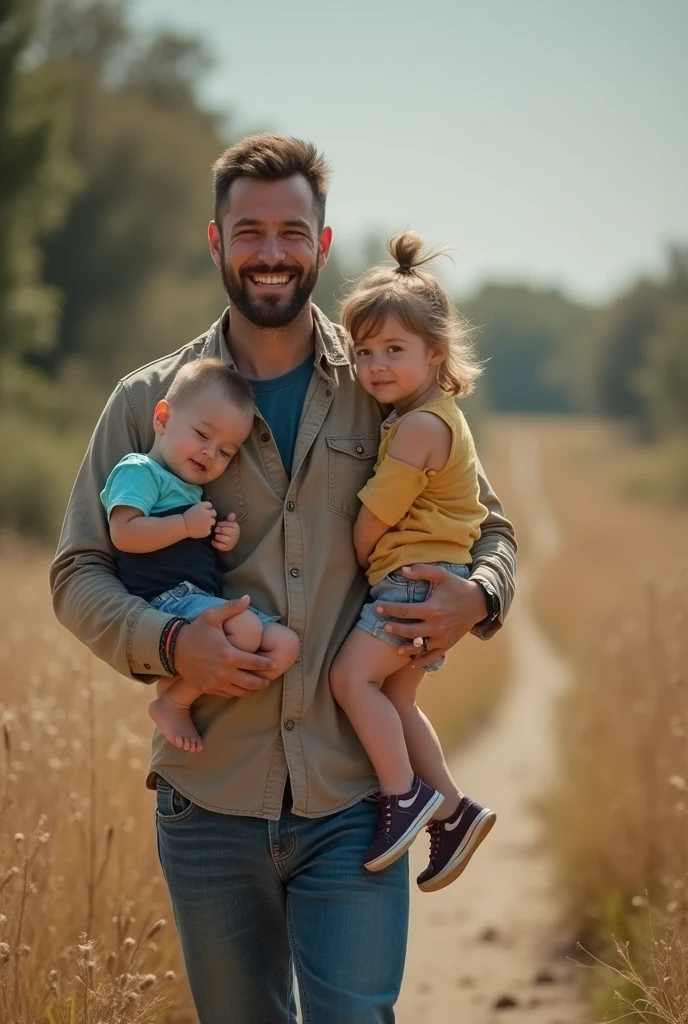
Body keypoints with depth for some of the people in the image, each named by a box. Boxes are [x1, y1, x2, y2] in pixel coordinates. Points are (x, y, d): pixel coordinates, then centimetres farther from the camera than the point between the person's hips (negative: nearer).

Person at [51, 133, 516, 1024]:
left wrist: (476, 595, -8)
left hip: (353, 799, -1)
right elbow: (78, 573, 4)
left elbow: (488, 526, 16)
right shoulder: (148, 403, 4)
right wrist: (166, 642, -15)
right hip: (209, 802, 1)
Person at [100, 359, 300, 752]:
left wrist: (226, 540, 13)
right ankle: (173, 703, -12)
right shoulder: (139, 471, -3)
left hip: (207, 603, 10)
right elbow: (124, 533, -19)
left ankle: (179, 687, -7)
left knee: (285, 645, -4)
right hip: (166, 599, -10)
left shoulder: (195, 491, 27)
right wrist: (187, 525, -15)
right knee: (245, 629, -31)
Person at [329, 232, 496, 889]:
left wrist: (358, 565, 2)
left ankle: (404, 793, -9)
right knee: (393, 698, 14)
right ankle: (452, 810, 19)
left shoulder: (417, 427, -17)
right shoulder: (434, 416, 16)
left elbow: (372, 518, -13)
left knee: (352, 675, -17)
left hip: (417, 576, -11)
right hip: (418, 578, 11)